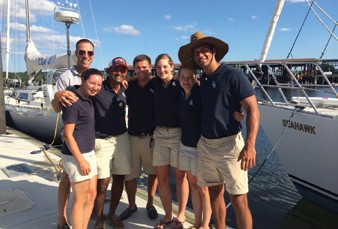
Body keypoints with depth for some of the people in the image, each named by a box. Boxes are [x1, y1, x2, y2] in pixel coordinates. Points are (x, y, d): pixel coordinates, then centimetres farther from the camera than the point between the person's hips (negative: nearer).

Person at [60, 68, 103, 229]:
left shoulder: (87, 99, 9)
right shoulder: (74, 102, -16)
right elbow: (68, 134, -18)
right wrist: (81, 160, -19)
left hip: (89, 153, 9)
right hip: (76, 156, -9)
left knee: (91, 195, 15)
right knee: (80, 200, 2)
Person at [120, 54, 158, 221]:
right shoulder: (129, 86, 4)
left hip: (152, 137, -2)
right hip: (133, 136, 2)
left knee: (153, 172, 12)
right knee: (129, 174, 6)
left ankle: (150, 204, 33)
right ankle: (131, 205, 29)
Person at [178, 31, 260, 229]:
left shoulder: (233, 75, -9)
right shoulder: (202, 81, 11)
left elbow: (253, 110, -14)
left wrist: (250, 145, -23)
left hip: (229, 144, -6)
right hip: (205, 145, 7)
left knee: (238, 200, -2)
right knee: (215, 193, 16)